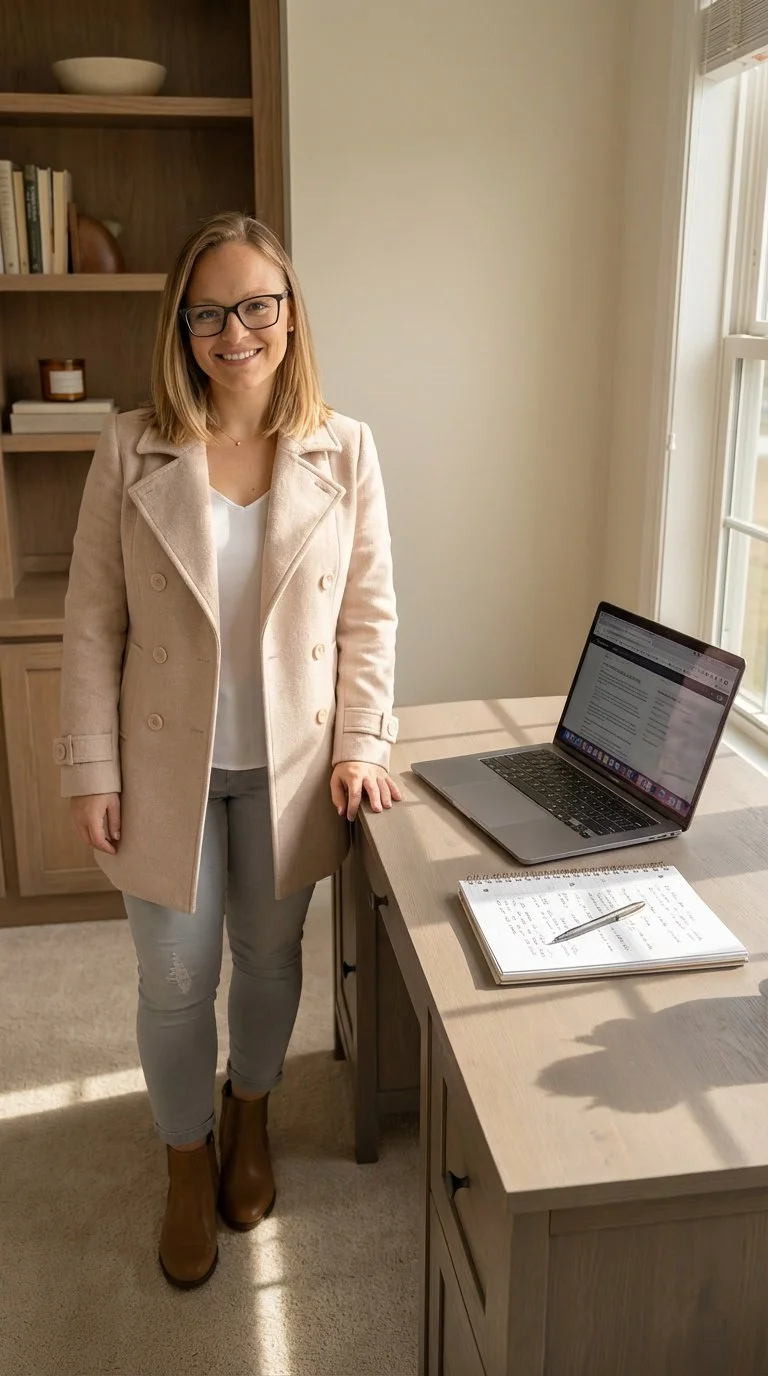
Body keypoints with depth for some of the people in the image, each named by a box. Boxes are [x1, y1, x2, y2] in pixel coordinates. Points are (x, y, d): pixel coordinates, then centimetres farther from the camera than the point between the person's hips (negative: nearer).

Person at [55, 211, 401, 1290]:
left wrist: (361, 741, -6)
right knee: (176, 981, 11)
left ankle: (249, 1117, 47)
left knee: (271, 956, 17)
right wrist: (91, 770, -6)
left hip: (291, 763, 1)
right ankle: (189, 1160, 38)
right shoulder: (132, 450, -7)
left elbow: (370, 612, 0)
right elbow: (93, 620, -5)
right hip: (168, 764, -1)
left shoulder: (345, 450, -4)